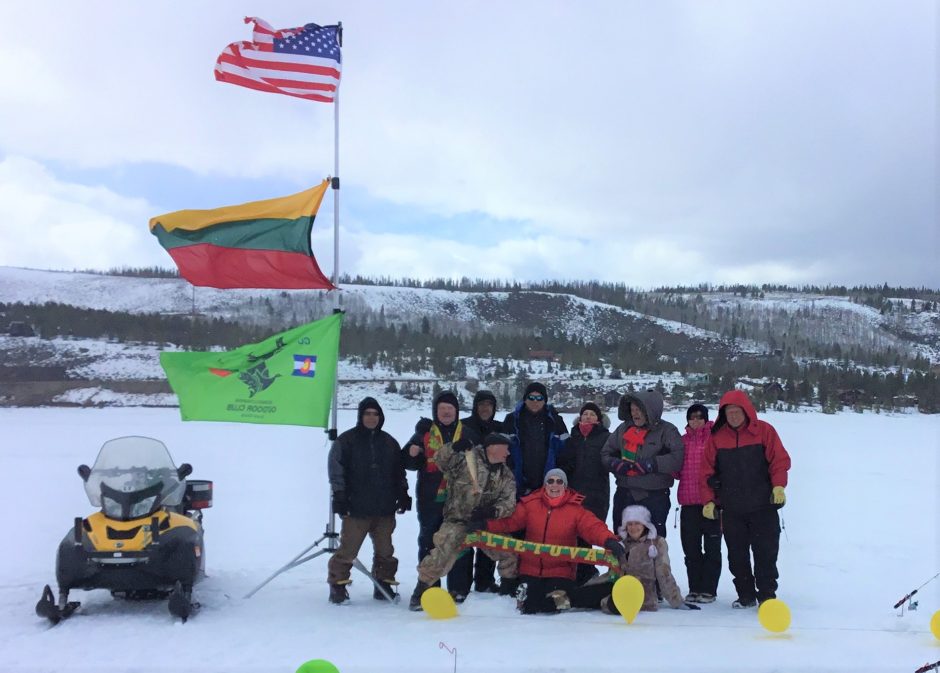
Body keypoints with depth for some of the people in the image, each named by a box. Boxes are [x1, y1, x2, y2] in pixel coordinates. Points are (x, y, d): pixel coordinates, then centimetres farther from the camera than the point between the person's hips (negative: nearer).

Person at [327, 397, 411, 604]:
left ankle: (384, 584, 21)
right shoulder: (346, 440, 0)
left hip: (384, 509, 4)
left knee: (385, 550, 9)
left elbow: (399, 471, 20)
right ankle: (337, 585, 6)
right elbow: (336, 470, -3)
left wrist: (403, 494, 13)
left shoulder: (389, 442, 13)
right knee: (347, 549, -5)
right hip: (356, 508, -4)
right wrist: (339, 496, -8)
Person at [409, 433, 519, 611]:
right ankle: (420, 590, -10)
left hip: (487, 522, 6)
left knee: (509, 552, 5)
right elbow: (442, 460, -19)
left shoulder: (505, 475, 7)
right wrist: (453, 447, -39)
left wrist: (493, 511, -22)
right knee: (444, 549, -24)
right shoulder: (466, 458, -10)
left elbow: (508, 502, -2)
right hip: (458, 520, -6)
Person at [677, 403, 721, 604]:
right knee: (691, 548, 9)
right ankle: (694, 589, 18)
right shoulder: (683, 441, 12)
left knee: (712, 548, 3)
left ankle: (708, 590, 9)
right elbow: (677, 470, 15)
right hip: (689, 502, 5)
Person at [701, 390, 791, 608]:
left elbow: (780, 460, -2)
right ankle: (746, 596, 18)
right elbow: (708, 471, 8)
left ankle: (767, 596, 7)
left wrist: (778, 486, -14)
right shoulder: (716, 436, 5)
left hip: (763, 506, -3)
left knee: (765, 553, -1)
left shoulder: (764, 431, -2)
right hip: (731, 509, 3)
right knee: (737, 555, 8)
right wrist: (709, 500, 4)